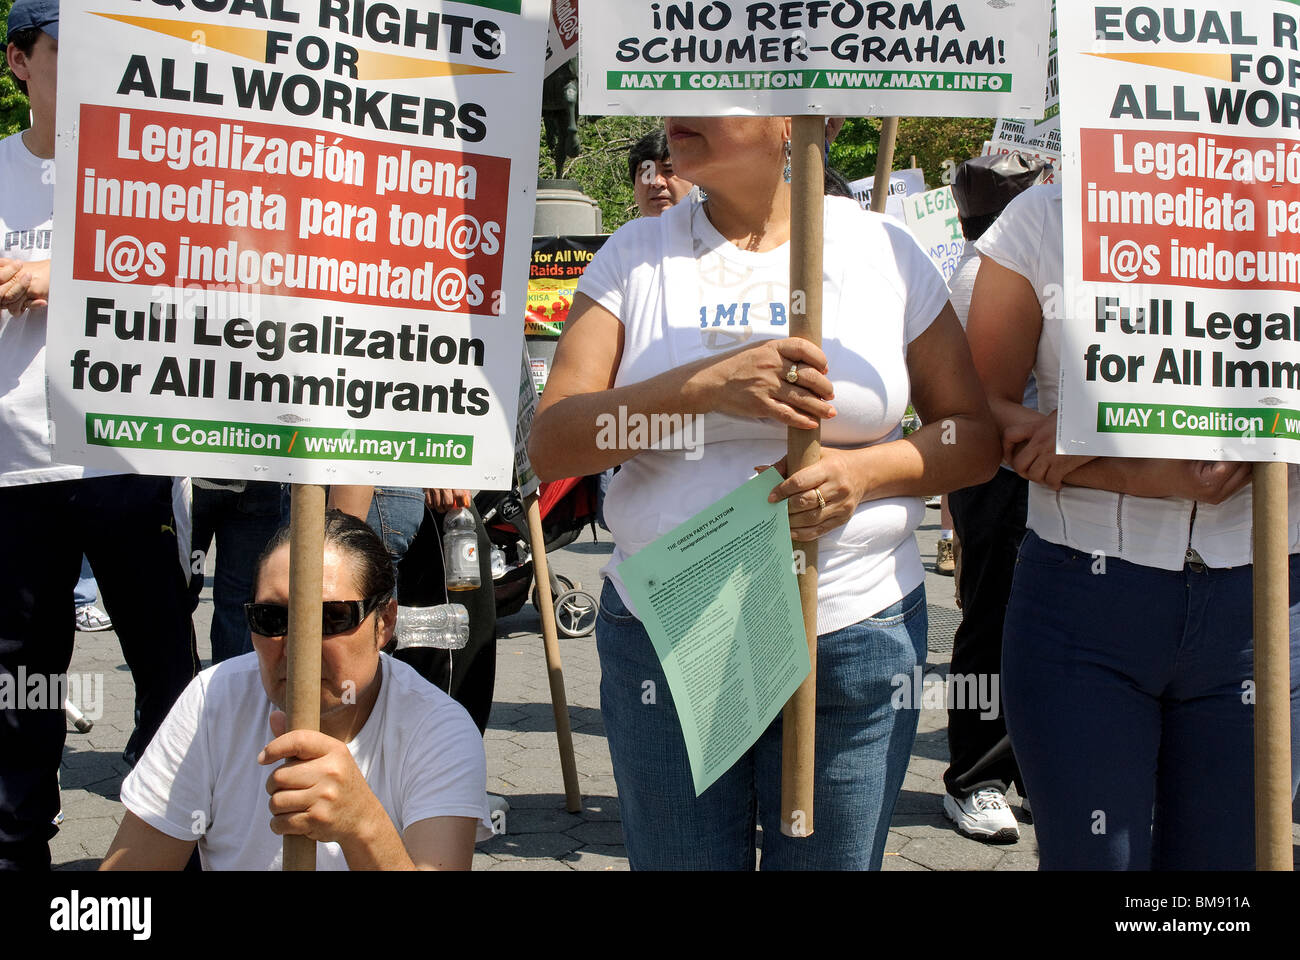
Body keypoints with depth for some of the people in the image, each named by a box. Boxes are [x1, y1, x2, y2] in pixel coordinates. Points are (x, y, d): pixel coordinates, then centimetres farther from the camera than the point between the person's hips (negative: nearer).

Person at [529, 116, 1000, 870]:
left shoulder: (884, 249, 2)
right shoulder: (635, 256, 3)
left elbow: (978, 436, 5)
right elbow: (551, 445, -7)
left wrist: (866, 471, -15)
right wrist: (706, 385, -21)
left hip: (856, 639, 0)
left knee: (832, 858, 9)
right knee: (678, 861, 10)